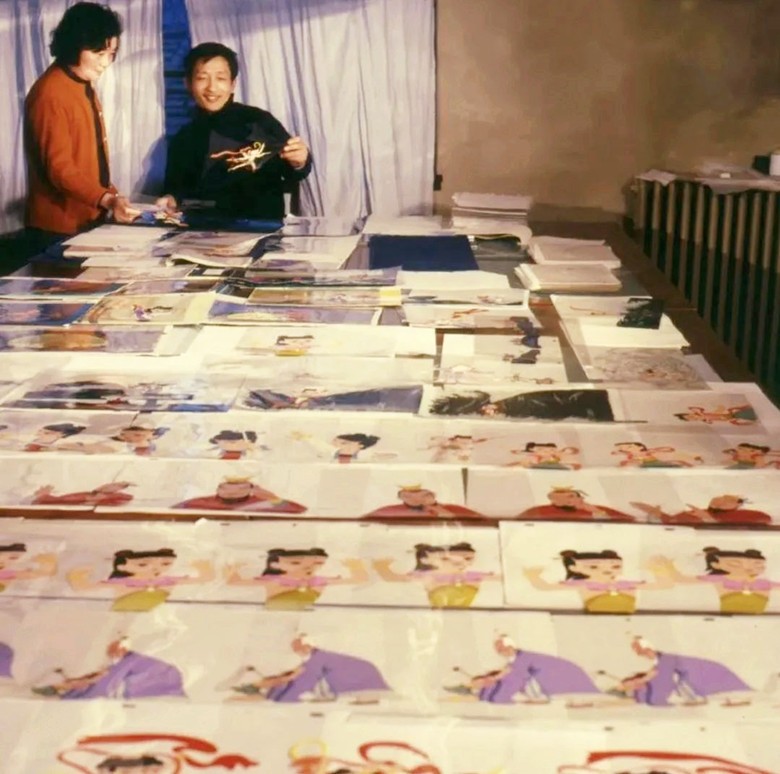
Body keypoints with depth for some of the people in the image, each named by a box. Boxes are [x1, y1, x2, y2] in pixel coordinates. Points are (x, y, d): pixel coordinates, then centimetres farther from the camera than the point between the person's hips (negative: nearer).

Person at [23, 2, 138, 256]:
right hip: (57, 228, -9)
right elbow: (59, 168, -24)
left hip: (88, 221, 9)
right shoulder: (50, 93, -17)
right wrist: (107, 200, -35)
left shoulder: (84, 87, 13)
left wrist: (111, 195, 17)